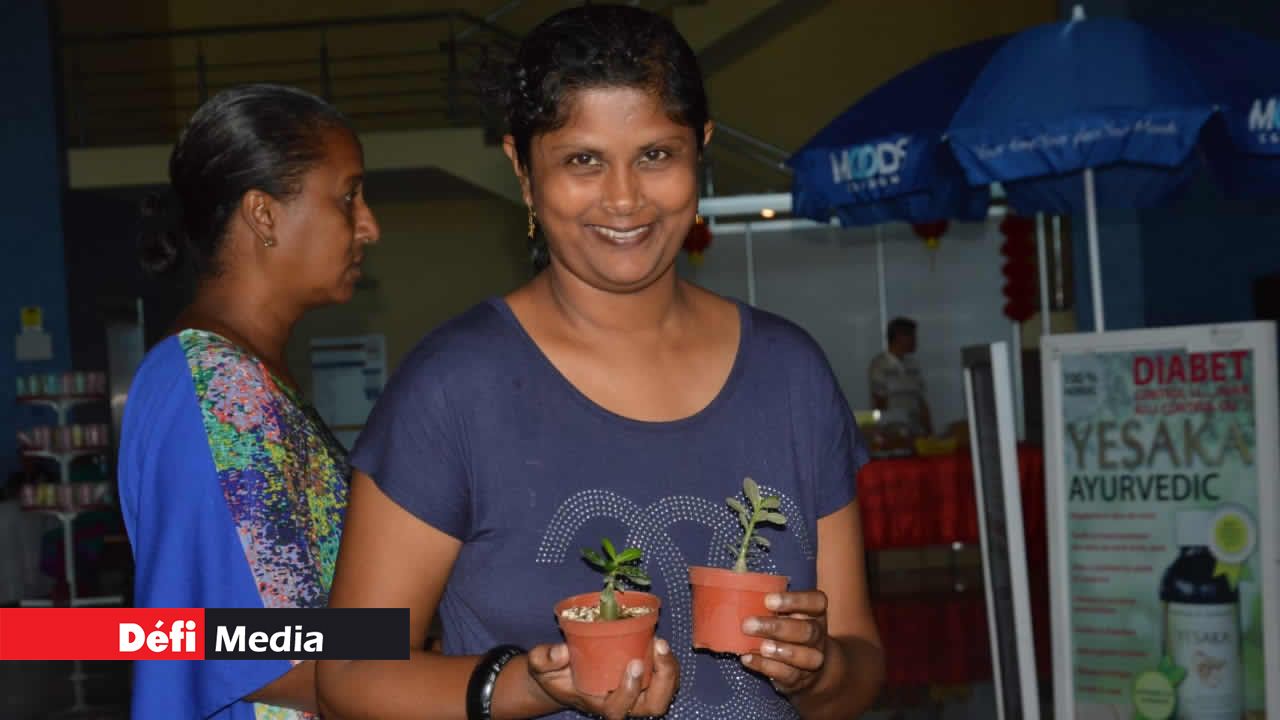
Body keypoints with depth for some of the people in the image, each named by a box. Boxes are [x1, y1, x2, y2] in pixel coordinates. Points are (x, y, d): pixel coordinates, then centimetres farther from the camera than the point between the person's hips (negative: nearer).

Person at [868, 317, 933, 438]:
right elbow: (880, 404, -5)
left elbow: (921, 401, 15)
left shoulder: (911, 365, 13)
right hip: (891, 434, -6)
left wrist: (929, 432, 8)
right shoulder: (879, 365, -5)